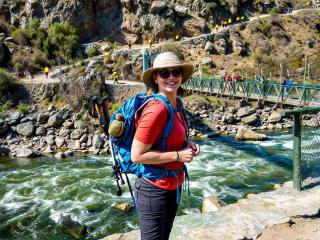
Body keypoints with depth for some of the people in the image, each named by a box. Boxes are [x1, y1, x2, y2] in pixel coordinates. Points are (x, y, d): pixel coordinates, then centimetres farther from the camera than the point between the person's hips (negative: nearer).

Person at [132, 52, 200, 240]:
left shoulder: (175, 104, 1)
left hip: (174, 185, 8)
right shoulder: (156, 109, -25)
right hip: (154, 189, -8)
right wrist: (178, 155, -20)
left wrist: (187, 144, -2)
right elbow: (137, 155, -24)